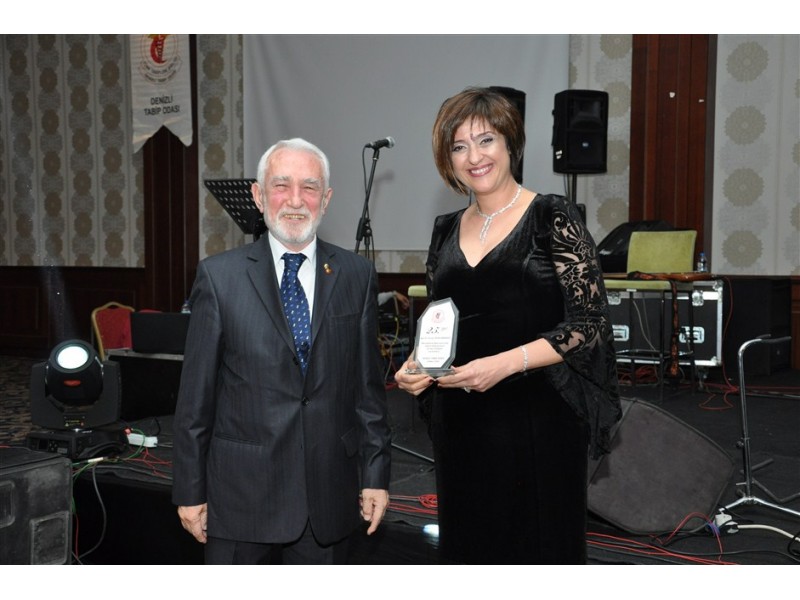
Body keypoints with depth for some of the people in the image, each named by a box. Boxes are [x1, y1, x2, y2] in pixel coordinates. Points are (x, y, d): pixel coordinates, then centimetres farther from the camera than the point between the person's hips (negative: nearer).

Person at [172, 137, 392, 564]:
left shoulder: (357, 276, 4)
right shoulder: (219, 276, -3)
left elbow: (369, 387, 6)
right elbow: (195, 396, -2)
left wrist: (376, 474, 4)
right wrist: (190, 491, -1)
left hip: (328, 497, 2)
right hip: (240, 495, -1)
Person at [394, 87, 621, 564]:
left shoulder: (552, 218, -6)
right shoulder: (446, 231, 10)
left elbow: (589, 323, -11)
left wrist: (507, 362, -22)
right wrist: (417, 366, -3)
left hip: (537, 420, -5)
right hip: (461, 422, 5)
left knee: (540, 549, 7)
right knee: (470, 548, 15)